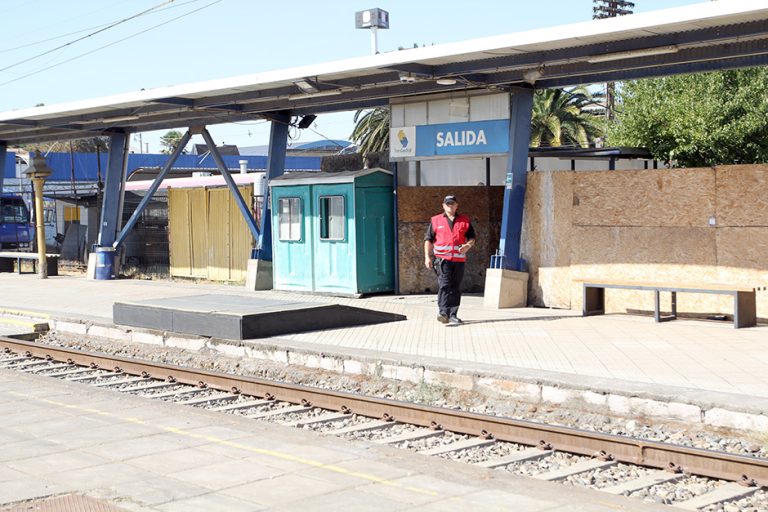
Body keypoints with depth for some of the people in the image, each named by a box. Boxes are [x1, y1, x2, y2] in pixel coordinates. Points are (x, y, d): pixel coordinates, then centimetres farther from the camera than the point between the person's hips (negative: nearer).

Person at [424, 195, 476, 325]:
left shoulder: (464, 221, 12)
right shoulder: (436, 221, 8)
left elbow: (472, 237, 15)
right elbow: (428, 239, 9)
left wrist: (468, 245, -8)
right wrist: (427, 257, 0)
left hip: (459, 259, 3)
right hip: (442, 258, -3)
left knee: (456, 288, 7)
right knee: (444, 285, -16)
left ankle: (453, 315, 14)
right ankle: (443, 313, -21)